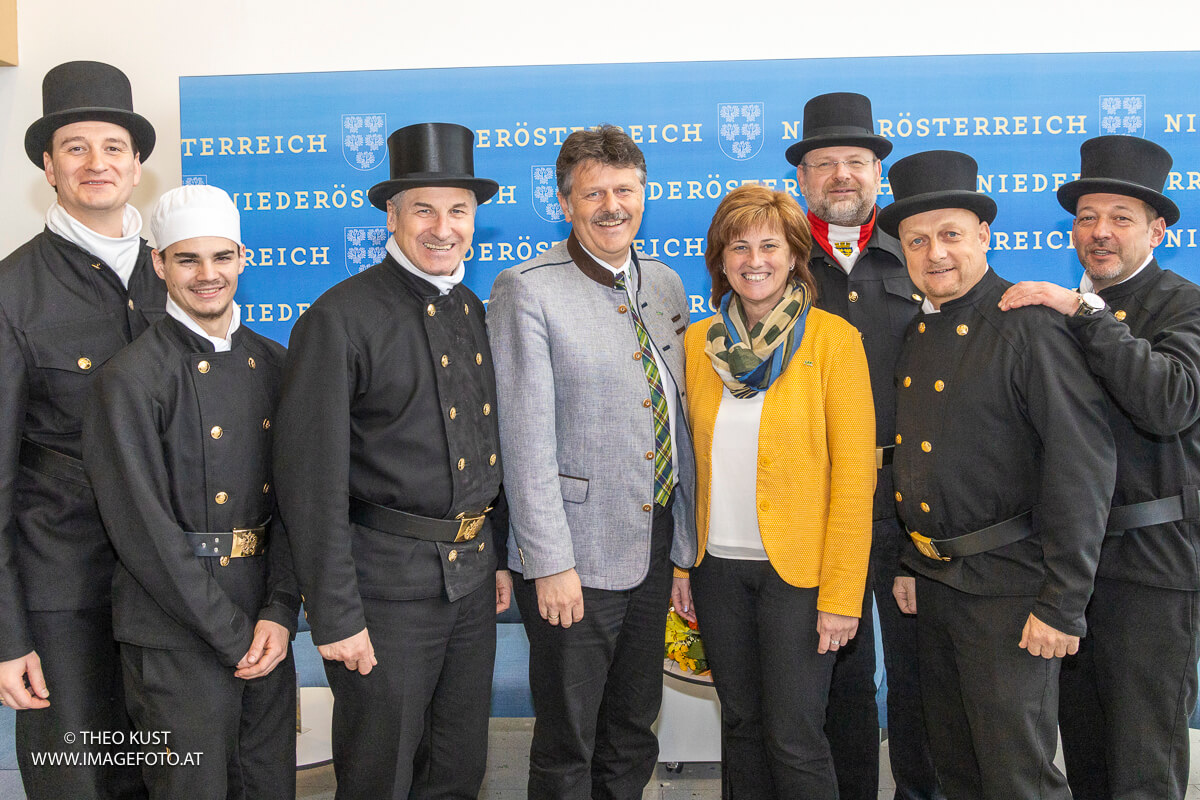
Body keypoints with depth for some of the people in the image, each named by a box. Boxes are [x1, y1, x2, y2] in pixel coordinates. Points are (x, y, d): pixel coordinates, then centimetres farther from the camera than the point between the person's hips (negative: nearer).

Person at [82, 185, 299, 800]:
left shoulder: (271, 363, 7)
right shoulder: (130, 378, -10)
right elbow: (146, 532, -14)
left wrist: (280, 614, -6)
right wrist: (231, 635, -12)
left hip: (264, 629, 5)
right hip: (177, 639, -5)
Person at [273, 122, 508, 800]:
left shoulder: (476, 313, 9)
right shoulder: (341, 319, -13)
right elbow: (311, 478, -16)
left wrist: (499, 557, 14)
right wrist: (335, 615, -16)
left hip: (472, 578, 7)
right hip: (387, 584, -6)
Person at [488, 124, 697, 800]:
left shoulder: (666, 283, 9)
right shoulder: (526, 290, -11)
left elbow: (677, 421, 12)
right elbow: (526, 439, -14)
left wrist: (687, 542, 13)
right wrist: (550, 562, -16)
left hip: (656, 544, 6)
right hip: (576, 555, -6)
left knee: (634, 729, 19)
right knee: (568, 743, 9)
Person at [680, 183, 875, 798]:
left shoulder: (834, 339, -7)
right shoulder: (699, 342, 6)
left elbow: (855, 474, -10)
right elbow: (689, 463, 10)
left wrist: (841, 594, -13)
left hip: (797, 566, -4)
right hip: (717, 563, 4)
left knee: (793, 737, 1)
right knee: (741, 724, 15)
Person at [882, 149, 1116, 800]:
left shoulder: (1035, 329, -15)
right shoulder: (912, 335, 8)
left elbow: (1084, 470, -18)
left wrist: (1063, 605, -19)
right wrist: (903, 565, 10)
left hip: (1008, 588, -7)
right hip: (930, 582, 7)